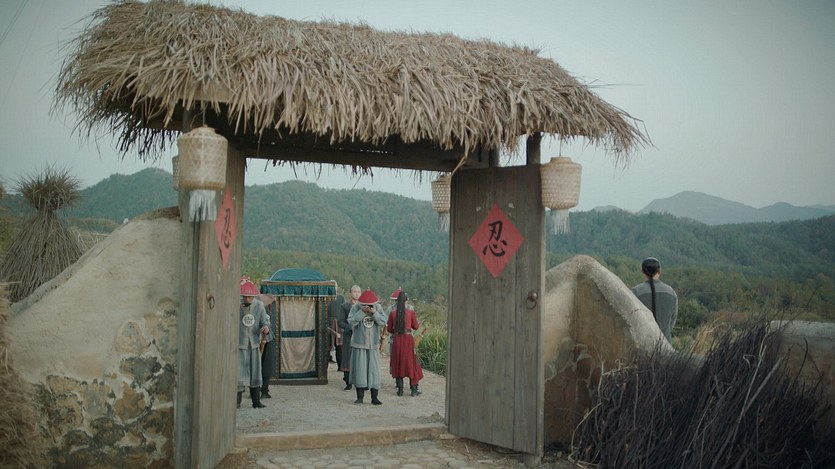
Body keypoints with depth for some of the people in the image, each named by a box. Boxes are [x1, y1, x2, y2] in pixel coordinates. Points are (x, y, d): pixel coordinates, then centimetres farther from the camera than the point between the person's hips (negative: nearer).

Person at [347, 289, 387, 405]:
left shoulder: (378, 308, 1)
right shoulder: (355, 307, -4)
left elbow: (383, 322, -9)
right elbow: (351, 322, -16)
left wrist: (374, 313, -21)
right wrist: (362, 312, -24)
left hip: (373, 344, 1)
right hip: (359, 344, -1)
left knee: (374, 370, 0)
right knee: (359, 369, 1)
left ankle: (374, 397, 6)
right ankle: (360, 396, 13)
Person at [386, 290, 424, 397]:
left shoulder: (393, 312, -3)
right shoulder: (411, 311, -6)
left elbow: (389, 328, 4)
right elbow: (416, 327, 3)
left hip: (396, 339, 1)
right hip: (408, 338, -1)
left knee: (397, 363, 10)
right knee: (411, 362, 7)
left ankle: (400, 389, 10)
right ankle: (413, 389, 8)